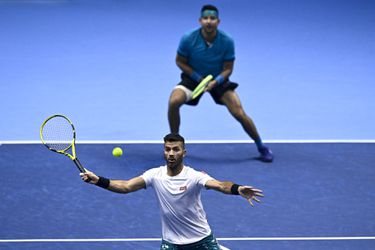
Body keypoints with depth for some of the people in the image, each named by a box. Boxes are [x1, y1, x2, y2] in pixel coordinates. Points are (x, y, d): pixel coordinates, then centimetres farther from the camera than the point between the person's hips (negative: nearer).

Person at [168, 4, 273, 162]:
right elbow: (180, 61, -8)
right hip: (193, 77, 0)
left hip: (218, 80, 0)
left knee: (240, 114, -12)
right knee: (174, 101, -28)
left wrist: (215, 82, -30)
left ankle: (261, 147, 12)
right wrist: (199, 78, -19)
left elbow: (228, 69, -11)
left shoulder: (227, 41, -21)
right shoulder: (188, 39, -22)